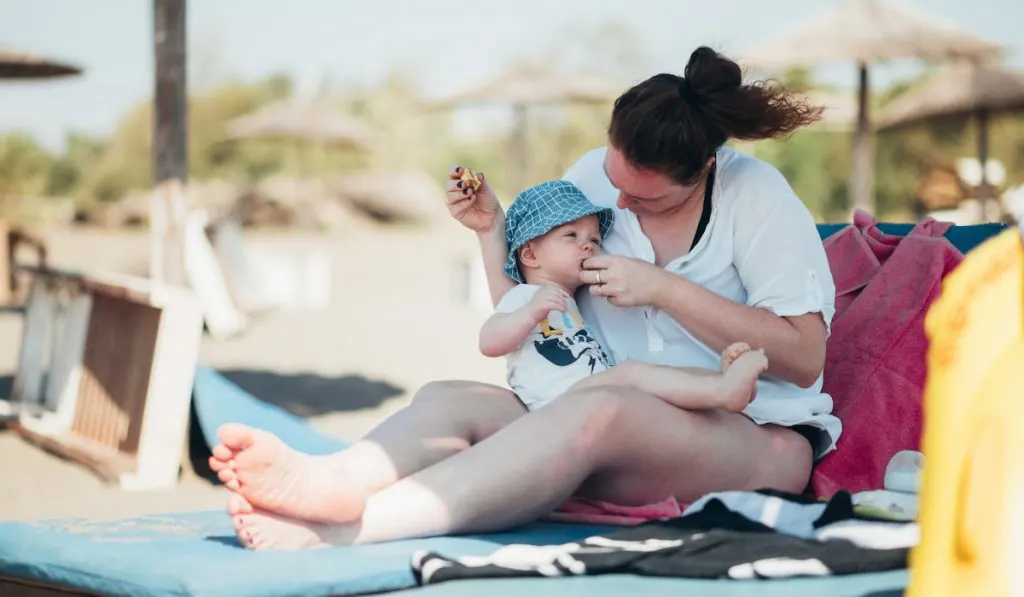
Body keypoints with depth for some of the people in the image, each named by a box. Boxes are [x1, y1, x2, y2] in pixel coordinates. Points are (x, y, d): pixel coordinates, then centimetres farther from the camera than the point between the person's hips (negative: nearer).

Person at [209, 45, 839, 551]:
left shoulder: (756, 195, -5)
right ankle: (333, 481, -53)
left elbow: (805, 359, -12)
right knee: (446, 398, -20)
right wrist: (491, 230, -1)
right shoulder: (590, 177, 8)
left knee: (596, 410, -37)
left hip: (756, 438, -5)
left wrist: (662, 289, -17)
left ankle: (343, 527, -52)